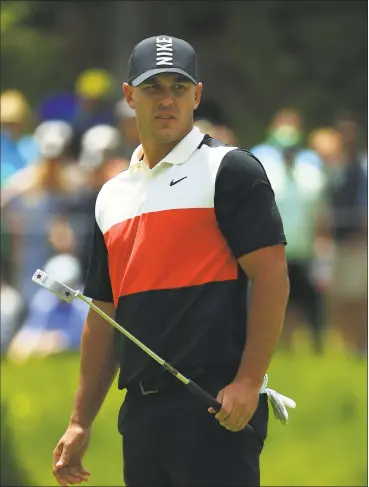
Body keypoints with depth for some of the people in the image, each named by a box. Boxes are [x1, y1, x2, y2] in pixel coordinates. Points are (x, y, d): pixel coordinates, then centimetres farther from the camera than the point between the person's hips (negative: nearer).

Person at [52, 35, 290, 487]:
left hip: (216, 407, -7)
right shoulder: (112, 196, 19)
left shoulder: (230, 170, -1)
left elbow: (271, 278, -8)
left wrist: (248, 383, -17)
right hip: (140, 412, 7)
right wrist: (80, 422, 17)